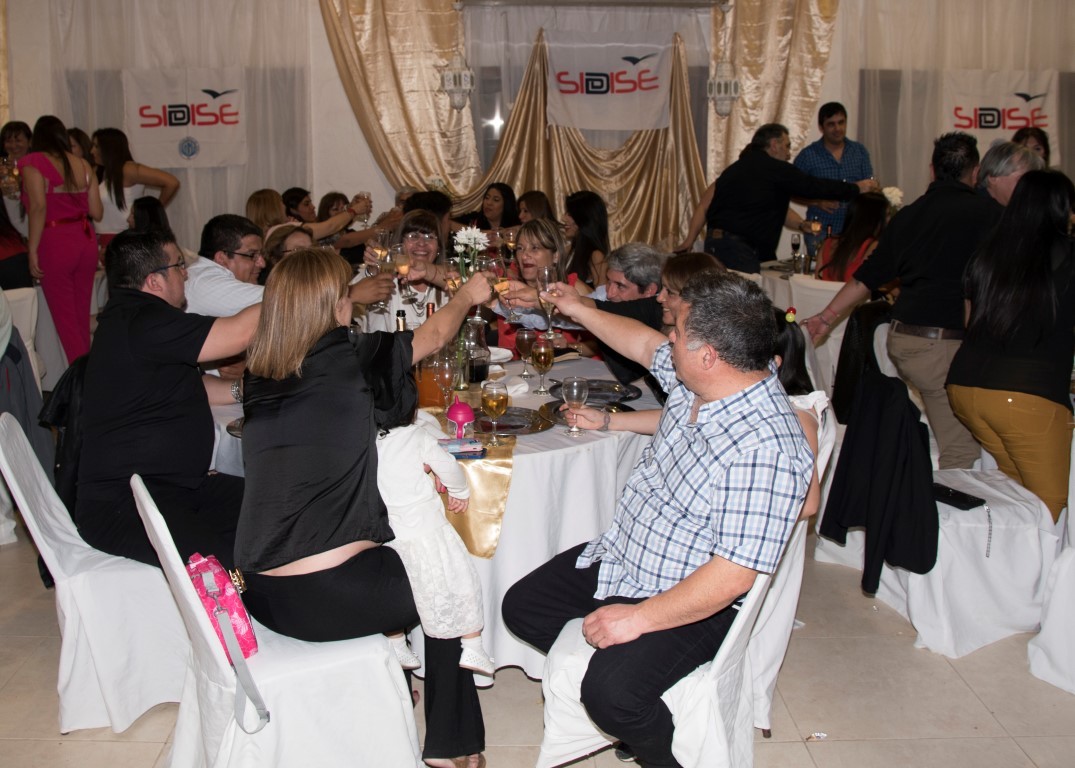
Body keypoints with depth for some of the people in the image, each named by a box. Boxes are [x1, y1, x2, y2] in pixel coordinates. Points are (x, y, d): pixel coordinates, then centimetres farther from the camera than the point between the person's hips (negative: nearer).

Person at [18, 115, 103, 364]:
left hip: (55, 243, -5)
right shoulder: (82, 165, 8)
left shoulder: (33, 162, -5)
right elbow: (96, 212, 6)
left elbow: (39, 206, -17)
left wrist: (32, 250, -13)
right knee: (82, 315, 14)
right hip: (85, 240, 5)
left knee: (65, 318, 3)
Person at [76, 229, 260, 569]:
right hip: (121, 506, -11)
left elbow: (184, 386, 26)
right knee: (232, 564, -30)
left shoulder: (131, 316, 16)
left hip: (176, 486, 11)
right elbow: (240, 332, -20)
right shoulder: (141, 323, -18)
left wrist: (242, 389, 9)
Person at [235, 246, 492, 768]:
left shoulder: (258, 377, 5)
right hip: (327, 599, -7)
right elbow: (432, 336, 4)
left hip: (260, 596, 7)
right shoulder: (350, 361, -12)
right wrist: (468, 295, 24)